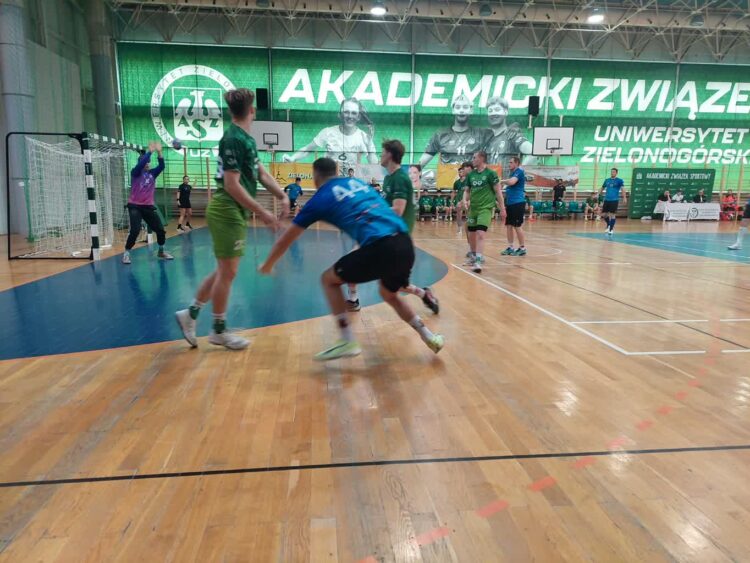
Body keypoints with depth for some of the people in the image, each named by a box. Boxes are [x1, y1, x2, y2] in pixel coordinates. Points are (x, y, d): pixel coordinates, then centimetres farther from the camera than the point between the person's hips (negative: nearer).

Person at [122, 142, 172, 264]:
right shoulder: (135, 173, -3)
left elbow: (161, 166, -8)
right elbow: (141, 163, -23)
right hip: (135, 206, -4)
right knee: (135, 230, -17)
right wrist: (150, 151, -23)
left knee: (160, 229, 2)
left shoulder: (152, 173, 8)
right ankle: (126, 253, -1)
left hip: (149, 206, 4)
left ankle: (161, 251, 24)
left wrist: (159, 152, -18)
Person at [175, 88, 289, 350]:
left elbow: (261, 173, 15)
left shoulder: (245, 138, 13)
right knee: (228, 272, 0)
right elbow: (232, 185, -20)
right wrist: (262, 212, -20)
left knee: (224, 271, 16)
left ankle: (190, 313, 24)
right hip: (227, 213, -9)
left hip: (233, 213, 9)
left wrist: (283, 196, 1)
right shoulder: (234, 139, -16)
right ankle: (219, 331, 12)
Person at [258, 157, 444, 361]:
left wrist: (267, 265, 36)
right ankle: (430, 337, 29)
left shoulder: (320, 198, 12)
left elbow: (286, 239, 20)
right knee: (389, 295, 31)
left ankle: (347, 342, 9)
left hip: (381, 248, -6)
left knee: (329, 279, 14)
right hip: (405, 244, 6)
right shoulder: (357, 182, 25)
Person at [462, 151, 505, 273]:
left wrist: (502, 209, -7)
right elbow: (467, 190, 17)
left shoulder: (490, 173, -7)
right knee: (471, 234, 14)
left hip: (485, 208, -6)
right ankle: (474, 256, 34)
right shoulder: (471, 174, 8)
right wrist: (465, 200, -5)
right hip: (473, 208, 6)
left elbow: (498, 191, -6)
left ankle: (478, 261, -21)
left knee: (480, 234, -19)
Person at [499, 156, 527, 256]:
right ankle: (510, 247, 15)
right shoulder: (513, 173, 19)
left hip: (517, 203, -9)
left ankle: (522, 248, 4)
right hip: (510, 203, 9)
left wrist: (502, 181, -9)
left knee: (517, 226, -5)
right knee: (509, 225, 8)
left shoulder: (519, 171, -10)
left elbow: (512, 182, -28)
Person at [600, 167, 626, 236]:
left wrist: (624, 197, -23)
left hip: (614, 200, -4)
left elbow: (623, 189, -11)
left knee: (612, 214, -5)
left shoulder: (619, 180, -3)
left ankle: (611, 229, 2)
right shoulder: (607, 180, 11)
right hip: (606, 199, 4)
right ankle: (609, 225, 30)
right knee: (605, 214, 6)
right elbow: (602, 188, 22)